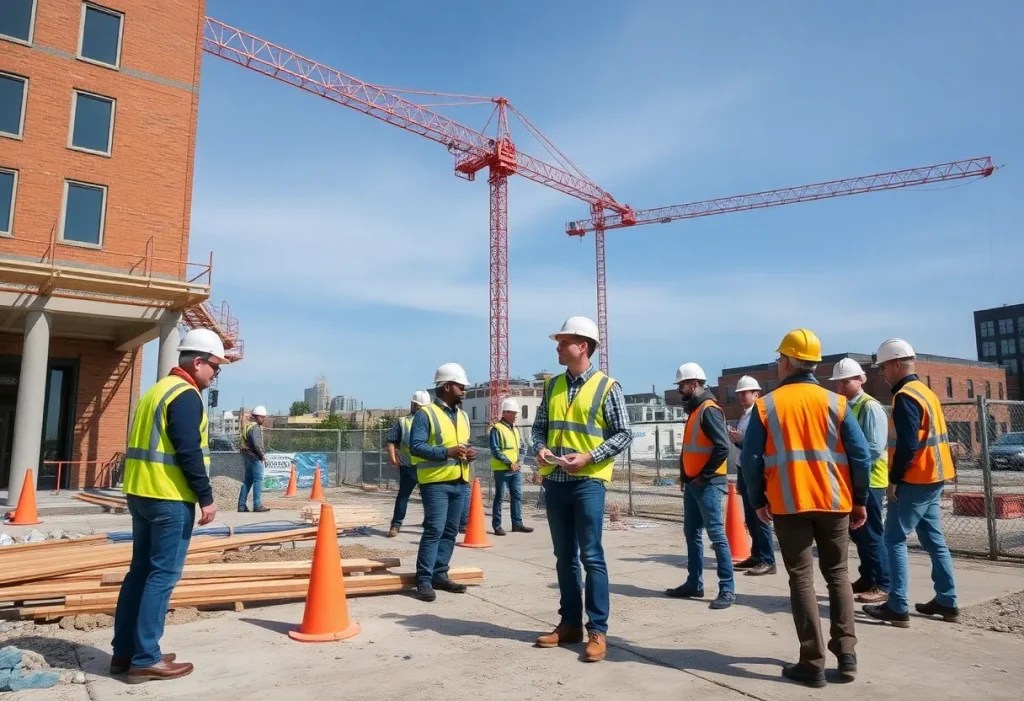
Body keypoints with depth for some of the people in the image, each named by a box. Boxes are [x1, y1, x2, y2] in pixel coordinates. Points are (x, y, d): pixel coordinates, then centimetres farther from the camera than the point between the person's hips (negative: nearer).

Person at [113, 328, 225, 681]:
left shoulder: (156, 390, 17)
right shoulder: (186, 396, -14)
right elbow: (189, 453, -20)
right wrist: (206, 497, -15)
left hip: (141, 493, 10)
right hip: (170, 498, -10)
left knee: (141, 570, 14)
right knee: (163, 576, -4)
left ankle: (124, 652, 21)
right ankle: (145, 659, 2)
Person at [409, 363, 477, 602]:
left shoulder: (462, 415, 17)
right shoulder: (425, 414, -7)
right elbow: (415, 446, -15)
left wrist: (469, 452, 2)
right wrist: (447, 452, -23)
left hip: (460, 482, 8)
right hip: (436, 482, -7)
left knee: (450, 531, 10)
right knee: (434, 530, -9)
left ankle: (439, 575, 19)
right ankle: (424, 580, -1)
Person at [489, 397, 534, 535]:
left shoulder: (515, 429, 15)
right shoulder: (497, 429, -9)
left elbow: (522, 447, 16)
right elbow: (495, 450, -15)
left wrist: (519, 462, -2)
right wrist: (509, 463, -17)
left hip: (516, 469, 7)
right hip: (502, 469, -7)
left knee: (517, 496, 9)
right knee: (499, 497, -1)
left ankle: (517, 523, 17)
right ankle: (497, 525, 5)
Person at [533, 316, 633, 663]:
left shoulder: (607, 387, -6)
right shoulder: (552, 384, 11)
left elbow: (624, 434, -7)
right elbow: (539, 425, 14)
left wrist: (587, 457, -17)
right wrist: (540, 448, -7)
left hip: (587, 482, -5)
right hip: (554, 481, 6)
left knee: (591, 557, -2)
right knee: (564, 556, 13)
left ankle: (598, 631, 7)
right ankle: (570, 623, 24)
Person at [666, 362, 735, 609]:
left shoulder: (709, 410, -14)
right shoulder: (694, 410, 15)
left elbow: (722, 447, -23)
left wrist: (703, 476, -16)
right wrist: (685, 476, 16)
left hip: (707, 484, -10)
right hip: (692, 483, 10)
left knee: (716, 535, -6)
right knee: (692, 534, 13)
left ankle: (727, 590, 0)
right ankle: (694, 584, 22)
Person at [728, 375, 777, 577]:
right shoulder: (743, 416, 16)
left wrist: (740, 439, -17)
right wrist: (735, 440, 1)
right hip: (744, 470, 9)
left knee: (760, 516, -5)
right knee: (750, 517, 13)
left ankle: (767, 561, 1)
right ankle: (756, 556, 22)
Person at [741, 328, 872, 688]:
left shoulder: (766, 405, -3)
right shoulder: (835, 402, 1)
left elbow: (751, 459, -4)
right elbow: (860, 454, -1)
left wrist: (758, 501, 7)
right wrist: (860, 500, 9)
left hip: (788, 504, -2)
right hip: (834, 502, 2)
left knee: (802, 580, 5)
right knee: (838, 575, 17)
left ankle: (813, 663, 5)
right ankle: (846, 654, 16)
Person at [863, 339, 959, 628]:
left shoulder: (905, 396, -17)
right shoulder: (925, 392, 15)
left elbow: (907, 444, -23)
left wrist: (894, 479, -15)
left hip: (914, 481, -10)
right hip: (933, 478, 10)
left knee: (894, 540, -5)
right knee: (934, 541, 15)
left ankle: (898, 608, -4)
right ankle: (947, 602, 21)